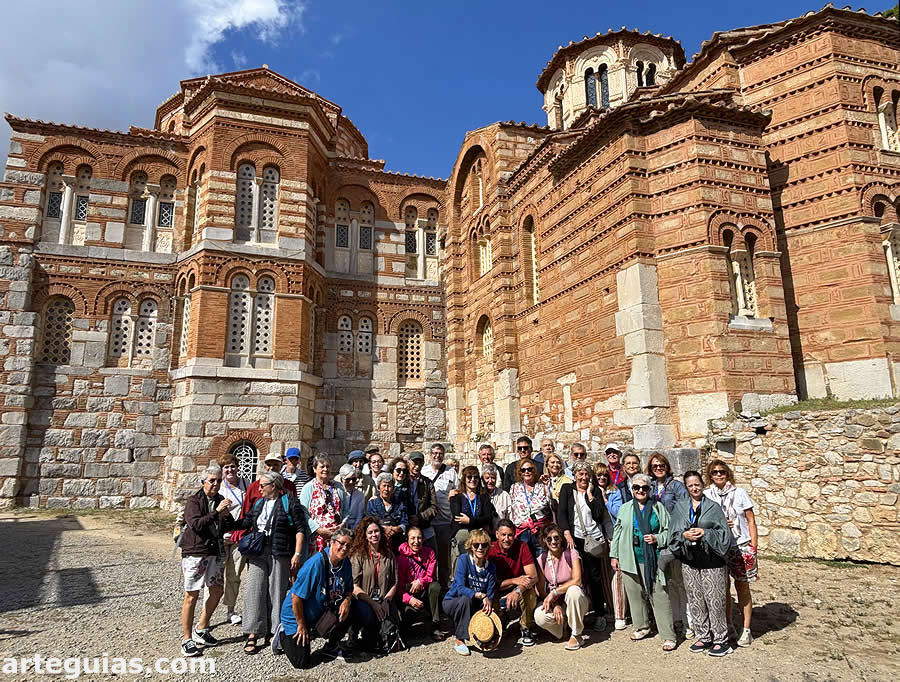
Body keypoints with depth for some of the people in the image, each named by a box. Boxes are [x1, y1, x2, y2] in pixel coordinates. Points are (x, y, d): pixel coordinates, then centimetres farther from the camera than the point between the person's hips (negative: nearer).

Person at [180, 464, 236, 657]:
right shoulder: (194, 501, -9)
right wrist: (217, 511, -28)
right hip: (195, 553, -7)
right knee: (192, 596, -1)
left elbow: (229, 525, 11)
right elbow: (196, 524, -22)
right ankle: (187, 639, 12)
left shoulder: (220, 500, 9)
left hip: (216, 552, 7)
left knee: (217, 590, 13)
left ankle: (201, 630, 30)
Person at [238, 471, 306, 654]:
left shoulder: (289, 502, -2)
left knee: (277, 592, 1)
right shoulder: (258, 504, 17)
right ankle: (252, 634, 6)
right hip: (257, 553, 5)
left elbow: (300, 528, -5)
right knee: (254, 591, -1)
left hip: (280, 555, -5)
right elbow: (244, 523, 19)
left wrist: (297, 554, -11)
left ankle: (273, 632, 14)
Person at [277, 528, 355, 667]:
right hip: (296, 615, -5)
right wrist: (301, 625, -15)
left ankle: (331, 647, 7)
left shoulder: (346, 563, -7)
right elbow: (296, 596, -24)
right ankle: (283, 635, 24)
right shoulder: (316, 563, -29)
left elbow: (349, 589, 8)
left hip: (322, 612, 6)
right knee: (301, 663, -5)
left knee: (349, 614, -22)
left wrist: (347, 600, -16)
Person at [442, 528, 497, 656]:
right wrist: (481, 596, -39)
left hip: (473, 606, 4)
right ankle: (459, 641, -21)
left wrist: (489, 603, -30)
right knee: (466, 599, -35)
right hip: (452, 602, -4)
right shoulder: (464, 560, -18)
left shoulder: (490, 567, -6)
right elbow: (460, 588, -28)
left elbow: (490, 594, -7)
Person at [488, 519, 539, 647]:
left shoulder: (522, 547, -14)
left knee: (530, 591, -32)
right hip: (499, 595, 1)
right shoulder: (490, 551, -13)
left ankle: (526, 628, -7)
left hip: (519, 594, -1)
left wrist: (518, 591, -38)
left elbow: (533, 577, -21)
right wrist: (514, 580, -28)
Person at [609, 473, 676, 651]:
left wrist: (657, 539, -11)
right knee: (635, 593, 10)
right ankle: (641, 627, 28)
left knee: (659, 595, -5)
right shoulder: (625, 508, 10)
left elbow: (669, 530, 7)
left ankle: (668, 636, 2)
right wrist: (614, 555, 10)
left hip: (653, 559, -3)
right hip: (630, 559, 3)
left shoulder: (658, 508, 4)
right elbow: (617, 532, 12)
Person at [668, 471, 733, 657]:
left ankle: (721, 639, 14)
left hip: (712, 561, -3)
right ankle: (703, 637, 23)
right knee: (696, 602, 10)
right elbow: (673, 533, 3)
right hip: (689, 561, 3)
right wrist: (685, 535, -16)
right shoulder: (680, 507, 7)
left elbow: (724, 533, -5)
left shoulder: (713, 507, 0)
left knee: (715, 601, 0)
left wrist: (705, 533, -18)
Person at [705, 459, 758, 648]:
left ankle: (746, 630, 16)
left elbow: (751, 521, 0)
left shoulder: (739, 493, -3)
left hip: (741, 546, -2)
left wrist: (753, 548, -4)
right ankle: (728, 627, 23)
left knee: (742, 587, 5)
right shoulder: (706, 495, 1)